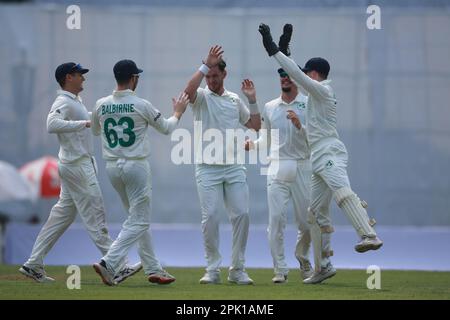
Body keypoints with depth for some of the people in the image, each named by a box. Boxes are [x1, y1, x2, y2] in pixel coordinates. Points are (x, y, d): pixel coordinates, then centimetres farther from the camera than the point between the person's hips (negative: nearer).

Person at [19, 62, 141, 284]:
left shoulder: (76, 101, 16)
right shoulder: (63, 102, -15)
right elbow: (52, 124, -34)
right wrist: (85, 123, -33)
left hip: (82, 164, 10)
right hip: (78, 166, -10)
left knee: (62, 215, 11)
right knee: (95, 216, -8)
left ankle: (34, 264, 12)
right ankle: (118, 267, -6)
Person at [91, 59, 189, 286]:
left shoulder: (101, 105, 1)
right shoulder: (141, 105, -11)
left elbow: (95, 130, 21)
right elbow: (166, 128, 4)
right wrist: (178, 112, 22)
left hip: (112, 167, 6)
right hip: (136, 166, -6)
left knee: (138, 219, 17)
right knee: (139, 221, -2)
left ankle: (153, 269, 19)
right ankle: (108, 263, -17)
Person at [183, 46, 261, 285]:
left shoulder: (235, 100, 15)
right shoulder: (201, 96, 1)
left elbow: (255, 126, 19)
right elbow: (188, 91, -24)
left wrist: (252, 99, 10)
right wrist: (205, 65, -22)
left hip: (234, 167, 3)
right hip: (208, 167, -3)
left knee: (241, 215, -4)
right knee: (210, 217, -8)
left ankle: (237, 269, 5)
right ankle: (212, 269, 1)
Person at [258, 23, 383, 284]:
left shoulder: (322, 89, -3)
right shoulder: (319, 91, 24)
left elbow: (296, 74, -14)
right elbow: (296, 74, 33)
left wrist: (274, 49, -12)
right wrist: (285, 47, 27)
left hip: (329, 152, -11)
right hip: (320, 158, 11)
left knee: (342, 192, -32)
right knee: (318, 211, 11)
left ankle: (370, 236, -51)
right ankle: (325, 265, 14)